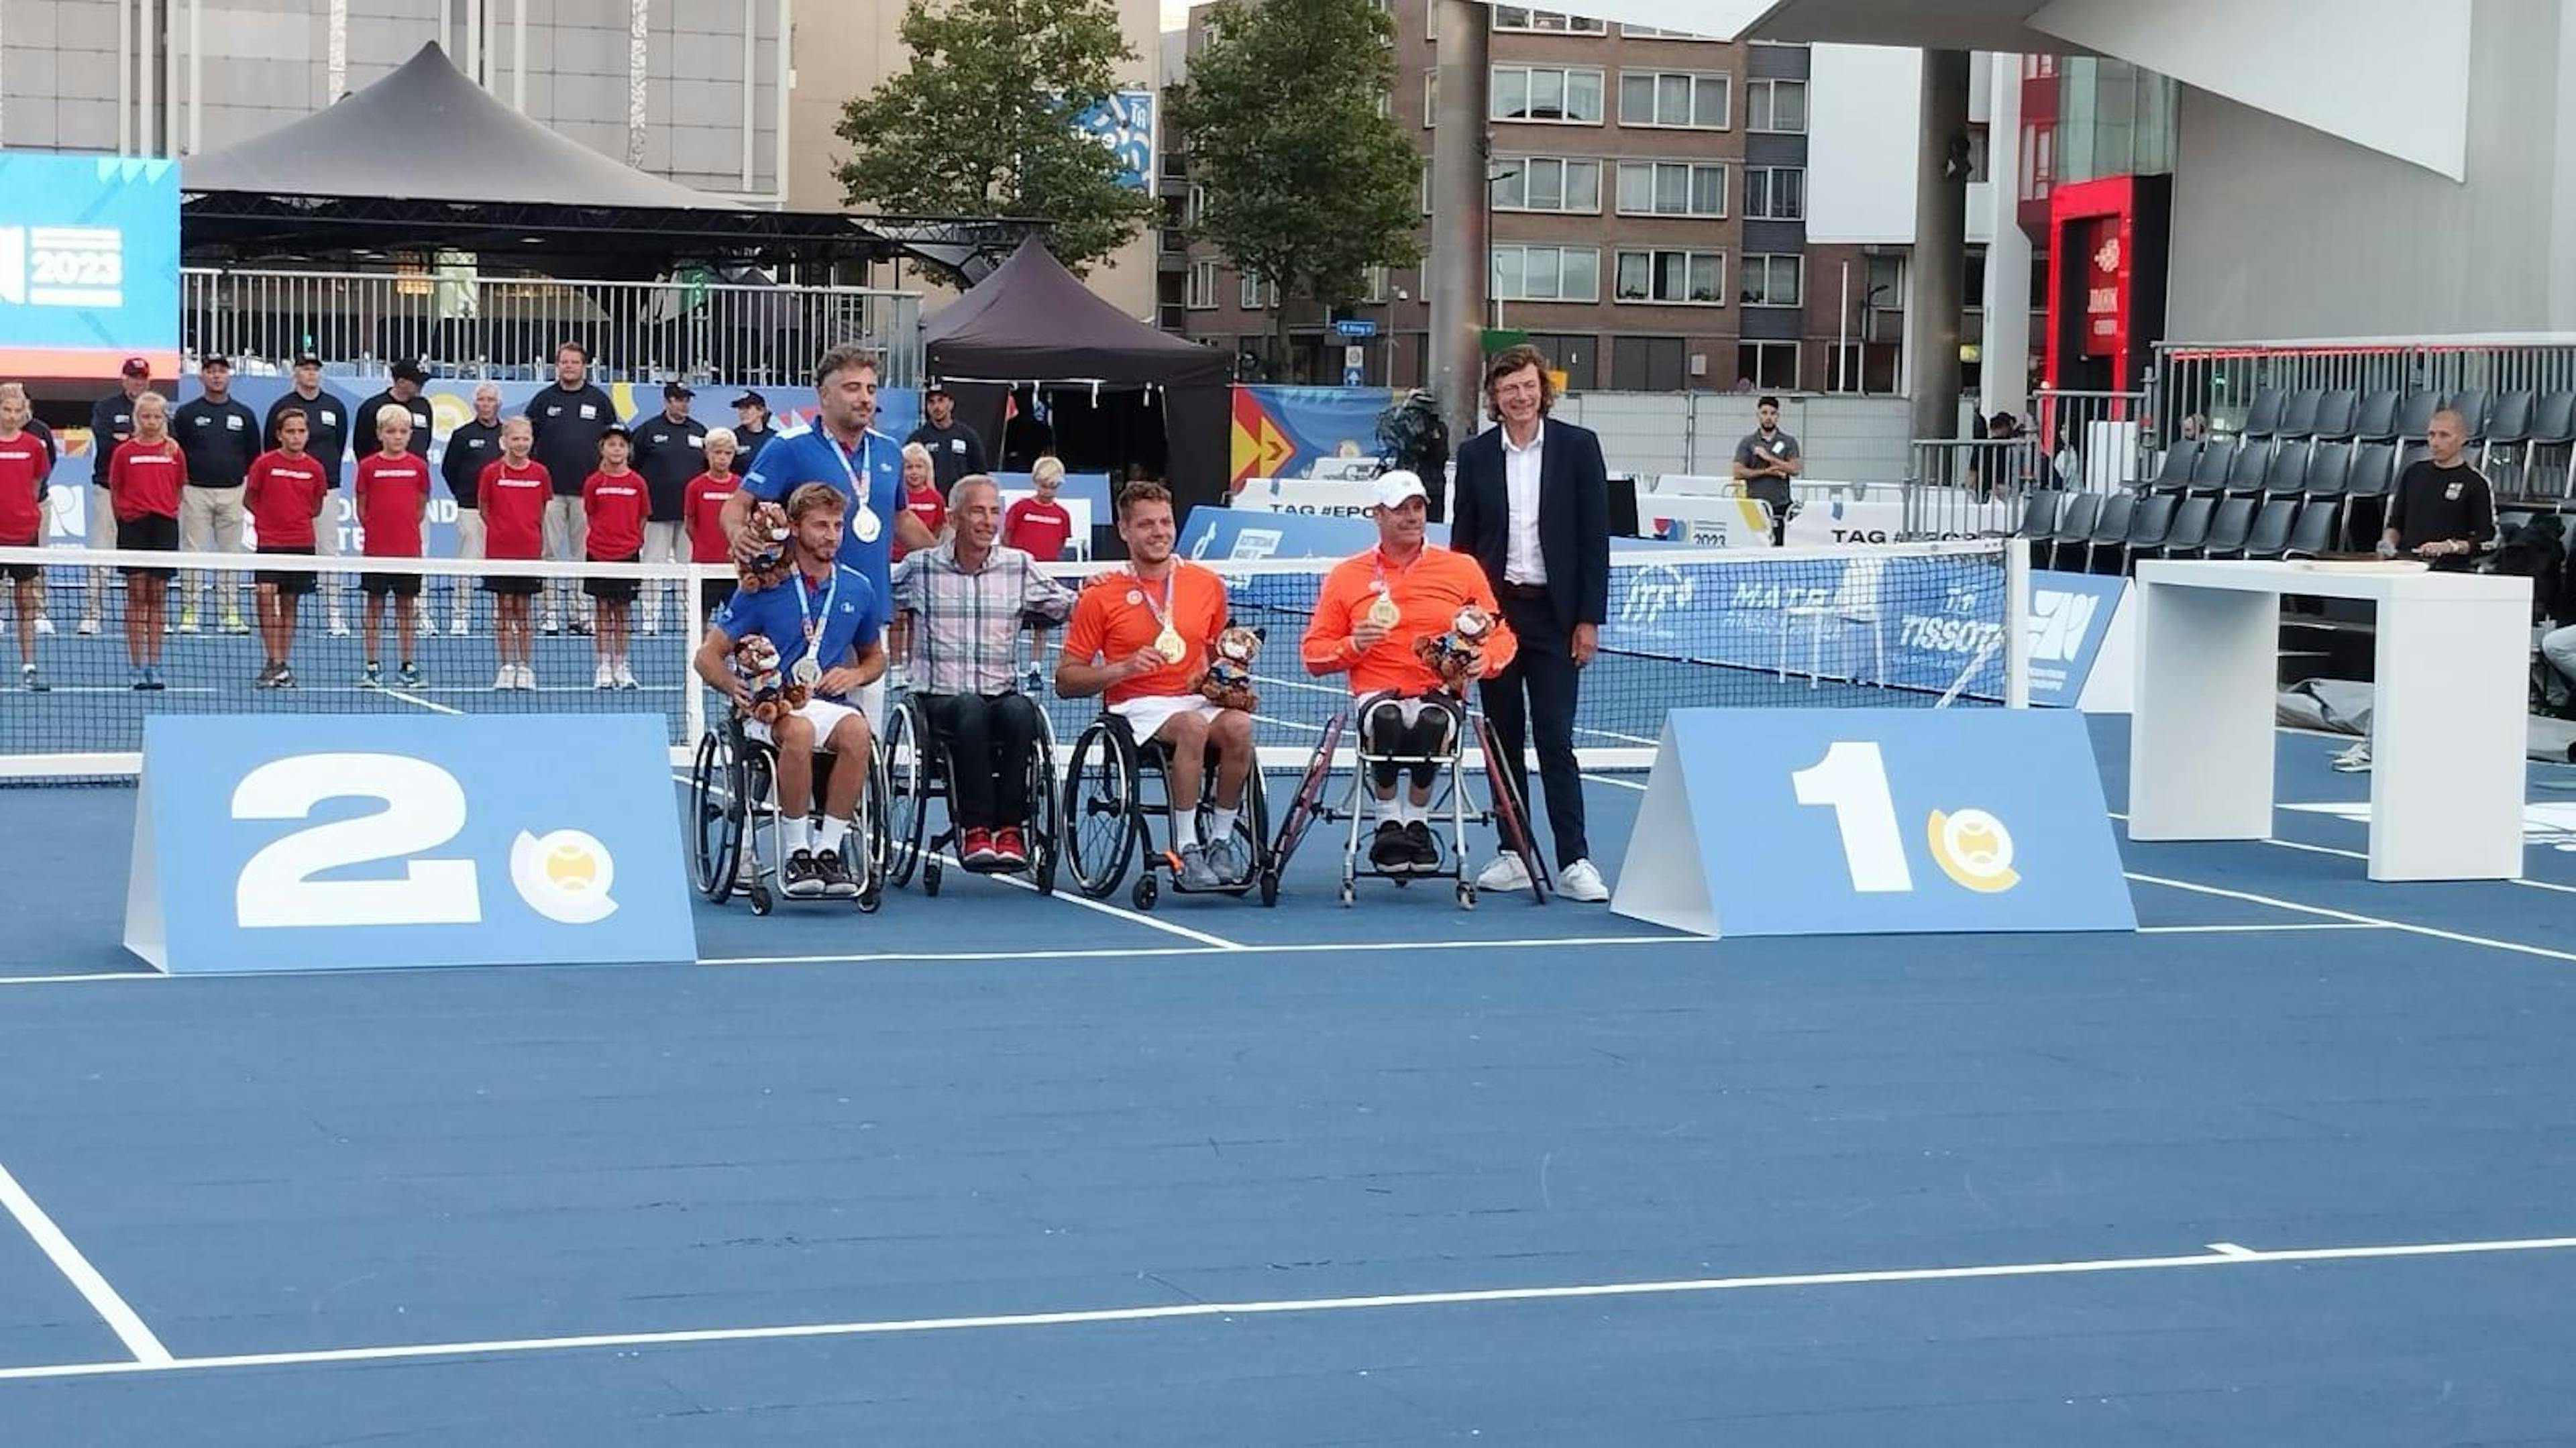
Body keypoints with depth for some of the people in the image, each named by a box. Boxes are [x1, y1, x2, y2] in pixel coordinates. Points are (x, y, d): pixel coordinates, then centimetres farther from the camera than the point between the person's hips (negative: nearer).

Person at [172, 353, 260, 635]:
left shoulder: (244, 415, 9)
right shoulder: (186, 413, 5)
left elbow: (254, 456, 13)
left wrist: (250, 488, 5)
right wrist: (178, 487, 0)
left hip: (233, 492, 2)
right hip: (195, 492, -1)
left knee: (231, 553, 3)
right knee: (193, 553, -2)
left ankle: (232, 614, 6)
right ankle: (189, 613, -1)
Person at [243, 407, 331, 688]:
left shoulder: (315, 469, 3)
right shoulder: (264, 463, -4)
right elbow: (249, 499, 6)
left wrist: (296, 517, 6)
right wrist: (268, 517, 0)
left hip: (301, 543, 3)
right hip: (269, 542, -3)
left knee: (290, 603, 8)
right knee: (266, 595, -17)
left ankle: (283, 665, 16)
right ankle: (274, 663, -16)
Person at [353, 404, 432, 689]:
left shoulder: (418, 466, 3)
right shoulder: (368, 466, -1)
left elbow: (422, 506, 11)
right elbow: (362, 507, 5)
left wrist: (407, 529, 4)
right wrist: (374, 529, 0)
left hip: (409, 548, 1)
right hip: (376, 548, -1)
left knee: (407, 605, 6)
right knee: (375, 604, 3)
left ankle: (407, 667, 12)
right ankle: (372, 668, 9)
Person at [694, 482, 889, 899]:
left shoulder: (858, 589, 12)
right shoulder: (762, 587, 1)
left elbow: (875, 657, 27)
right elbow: (708, 656, 3)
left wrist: (856, 675, 3)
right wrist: (733, 685, -19)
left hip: (829, 704, 3)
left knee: (857, 730, -34)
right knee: (799, 730, -39)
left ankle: (829, 849, -26)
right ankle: (794, 853, -27)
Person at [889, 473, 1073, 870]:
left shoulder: (1020, 567, 11)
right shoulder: (920, 568, 6)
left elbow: (1069, 608, 14)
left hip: (1002, 693, 2)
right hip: (940, 698, -2)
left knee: (1019, 712, -33)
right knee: (972, 710, -37)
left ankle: (1009, 829, -29)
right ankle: (975, 830, -34)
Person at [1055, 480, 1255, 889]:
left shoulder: (1207, 584, 10)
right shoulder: (1101, 595, 1)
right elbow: (1066, 680, 1)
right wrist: (1124, 668, -13)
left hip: (1197, 699, 3)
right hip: (1136, 707, -3)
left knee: (1238, 725, -31)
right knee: (1193, 726, -35)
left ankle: (1221, 839, -18)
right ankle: (1186, 848, -30)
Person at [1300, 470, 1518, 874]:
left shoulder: (1463, 569, 14)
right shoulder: (1346, 576, 13)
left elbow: (1500, 637, 14)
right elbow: (1313, 652, 12)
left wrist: (1479, 660, -8)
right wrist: (1353, 645, -9)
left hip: (1439, 693, 0)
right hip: (1376, 693, 0)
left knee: (1434, 722, -38)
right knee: (1386, 719, -38)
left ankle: (1417, 822, -14)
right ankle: (1388, 822, -17)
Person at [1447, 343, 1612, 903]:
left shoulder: (1578, 447, 0)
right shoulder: (1475, 454, 6)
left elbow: (1595, 537, -1)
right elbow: (1462, 539, 10)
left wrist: (1589, 619, -5)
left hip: (1554, 614, -3)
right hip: (1494, 611, 3)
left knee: (1556, 739, -6)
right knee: (1504, 738, 7)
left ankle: (1574, 861, -4)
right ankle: (1515, 855, 14)